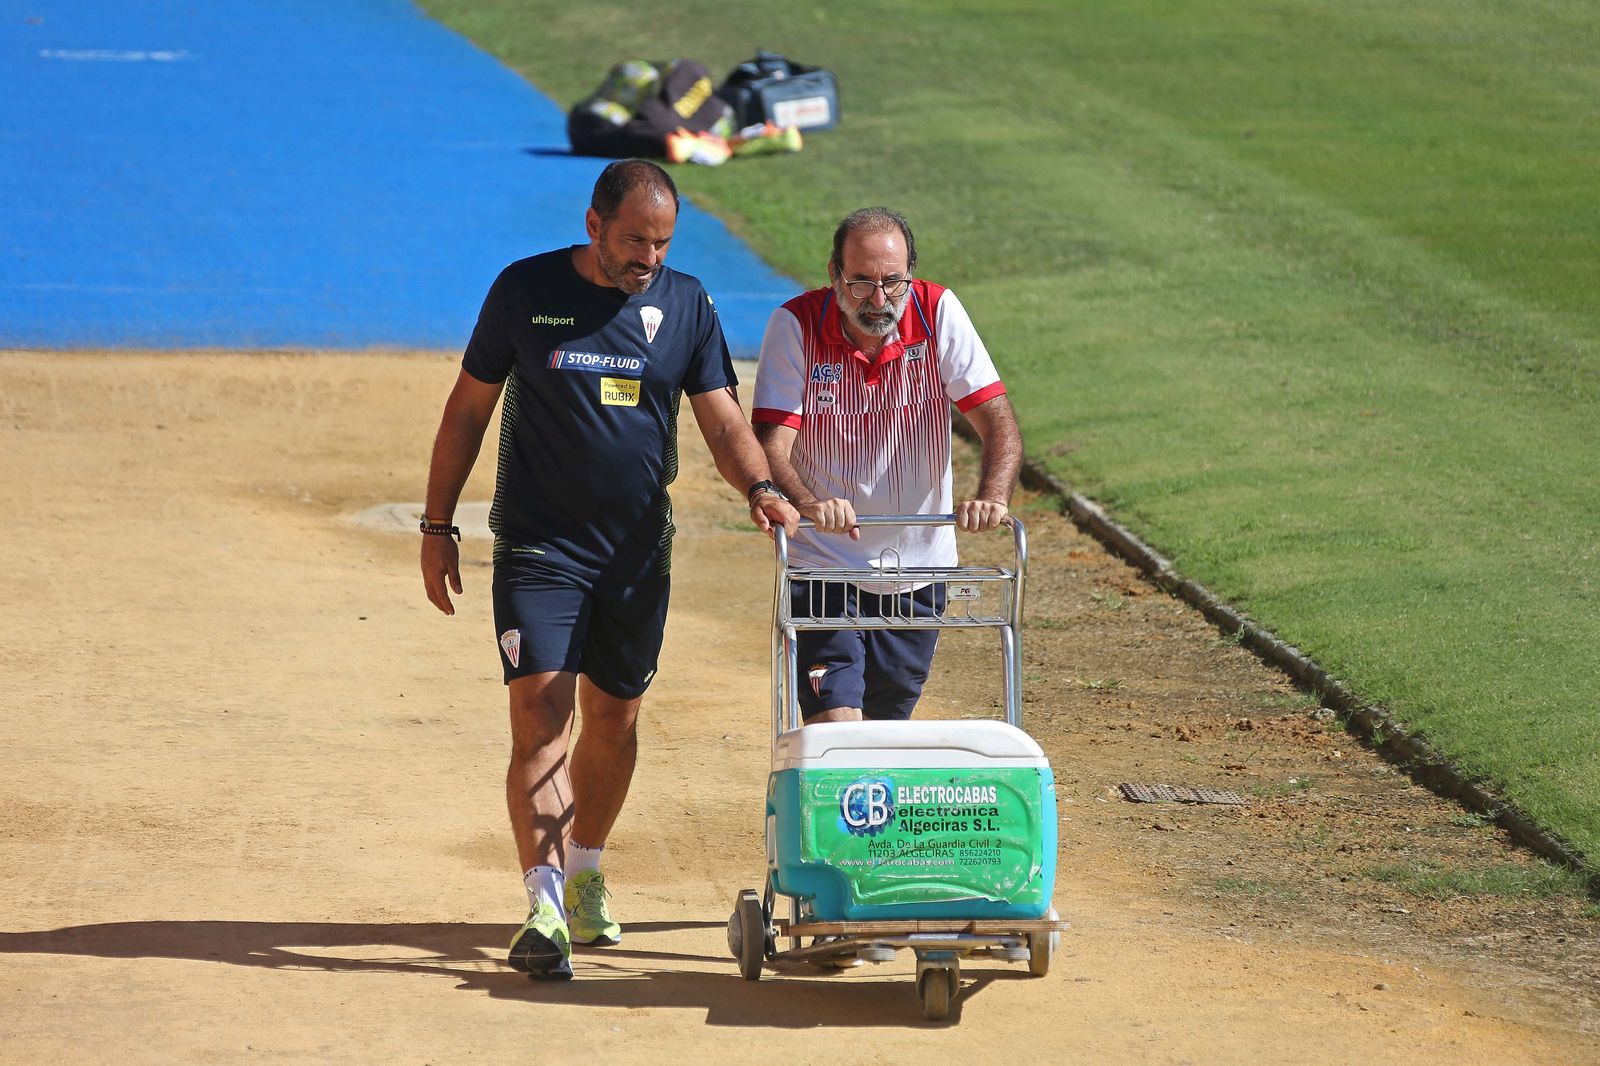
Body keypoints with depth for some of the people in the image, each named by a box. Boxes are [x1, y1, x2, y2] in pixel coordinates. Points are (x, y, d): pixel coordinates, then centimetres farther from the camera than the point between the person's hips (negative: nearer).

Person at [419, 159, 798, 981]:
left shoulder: (684, 305, 2)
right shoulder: (526, 292, -4)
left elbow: (723, 420, -1)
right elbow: (468, 409, 3)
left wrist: (760, 487, -22)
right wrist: (438, 526, 1)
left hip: (637, 548, 3)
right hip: (537, 543, -3)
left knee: (614, 717, 12)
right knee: (540, 711, -14)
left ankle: (583, 874, 32)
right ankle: (545, 905, -21)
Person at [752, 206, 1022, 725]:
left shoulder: (938, 313, -9)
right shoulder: (797, 325, -13)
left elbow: (997, 420, -11)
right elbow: (772, 442, -19)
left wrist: (993, 497, -31)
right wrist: (808, 503, -40)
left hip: (918, 568, 3)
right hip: (823, 565, -2)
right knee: (836, 728, -16)